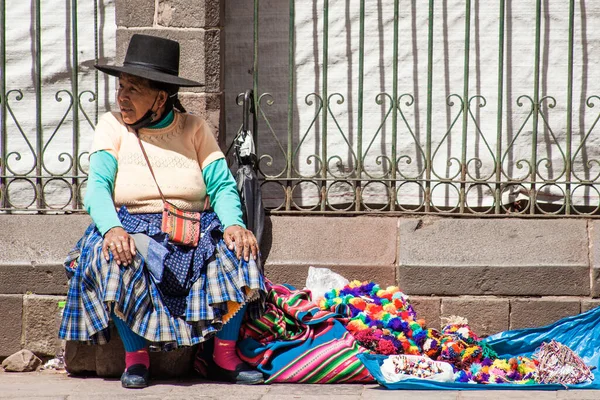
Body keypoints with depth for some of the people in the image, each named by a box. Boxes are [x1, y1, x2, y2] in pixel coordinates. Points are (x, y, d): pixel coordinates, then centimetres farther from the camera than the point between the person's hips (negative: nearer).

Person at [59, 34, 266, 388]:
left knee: (240, 248, -26)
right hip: (133, 227, -1)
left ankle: (225, 358, -17)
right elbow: (97, 187, -7)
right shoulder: (112, 126, 5)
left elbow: (222, 185, 0)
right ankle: (136, 357, -20)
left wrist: (234, 224, -22)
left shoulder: (194, 128, 8)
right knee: (116, 255, -35)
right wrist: (112, 229, -28)